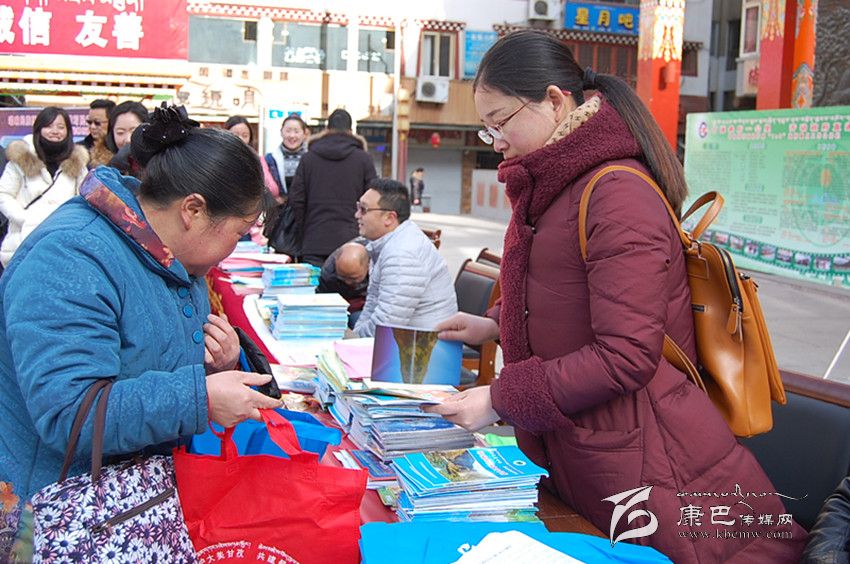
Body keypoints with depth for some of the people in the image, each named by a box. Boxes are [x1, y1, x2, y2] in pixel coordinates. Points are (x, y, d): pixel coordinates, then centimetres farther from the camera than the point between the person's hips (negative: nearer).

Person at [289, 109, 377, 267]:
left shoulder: (308, 158, 7)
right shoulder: (364, 159, 3)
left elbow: (296, 199, 5)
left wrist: (301, 236, 14)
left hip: (314, 243, 1)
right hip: (351, 242, -1)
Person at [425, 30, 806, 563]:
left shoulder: (617, 194, -21)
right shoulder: (555, 188, 10)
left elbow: (626, 355, -24)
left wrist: (500, 399, -19)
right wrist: (498, 326, 10)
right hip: (571, 453, 10)